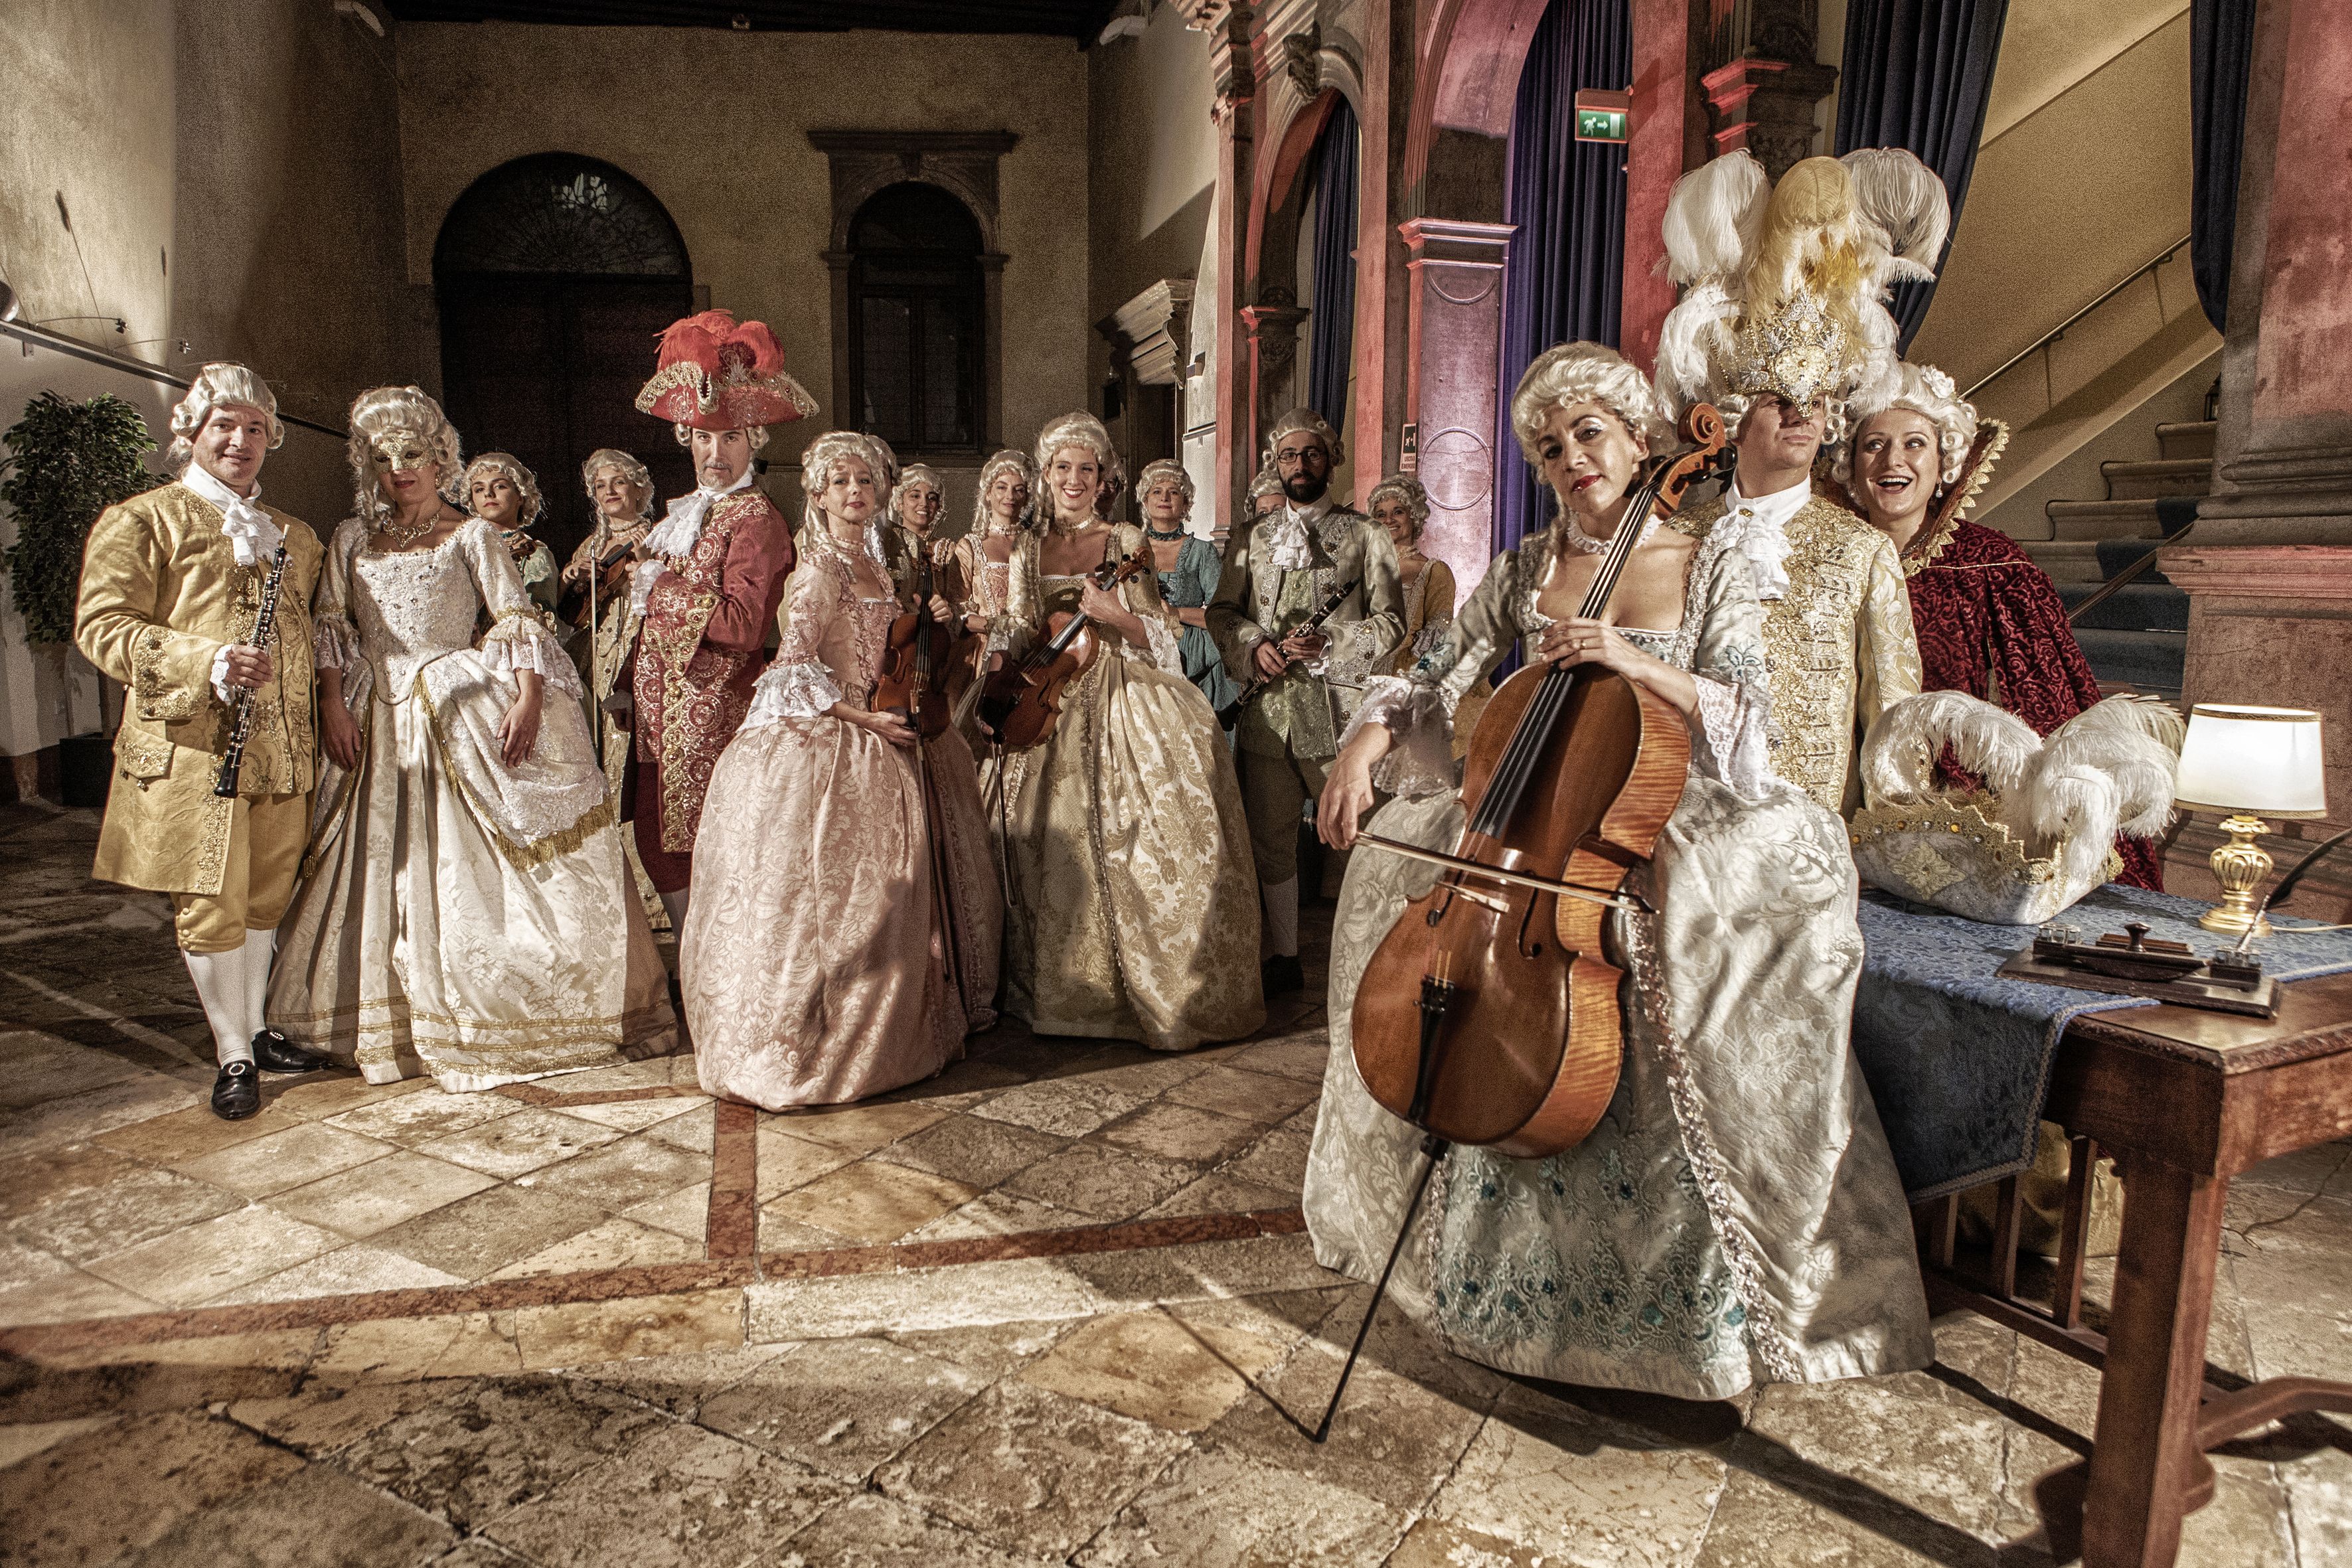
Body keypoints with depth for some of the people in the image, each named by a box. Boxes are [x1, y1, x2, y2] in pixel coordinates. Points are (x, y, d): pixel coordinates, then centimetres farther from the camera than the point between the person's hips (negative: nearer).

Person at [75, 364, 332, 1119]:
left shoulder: (294, 537, 18)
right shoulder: (140, 521, 1)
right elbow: (101, 625, -7)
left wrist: (324, 717, 11)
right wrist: (206, 663, -20)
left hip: (280, 746, 5)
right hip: (191, 745, -5)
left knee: (264, 898, 12)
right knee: (209, 905, -1)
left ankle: (257, 1029, 26)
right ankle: (232, 1057, 10)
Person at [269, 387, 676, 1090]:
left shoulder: (473, 536, 4)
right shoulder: (352, 539, 15)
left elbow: (518, 620, -6)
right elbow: (332, 628, 11)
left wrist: (528, 698, -20)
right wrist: (332, 703, -2)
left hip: (465, 714, -4)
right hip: (379, 722, 4)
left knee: (480, 864, -5)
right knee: (383, 866, 6)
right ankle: (392, 1014, 19)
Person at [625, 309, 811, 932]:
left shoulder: (756, 517, -9)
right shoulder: (685, 512, 18)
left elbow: (743, 624, -21)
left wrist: (661, 588, -11)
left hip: (711, 706, -8)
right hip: (662, 705, 8)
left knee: (703, 851, -4)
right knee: (659, 843, 10)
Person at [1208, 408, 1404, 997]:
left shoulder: (1364, 536, 7)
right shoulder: (1252, 539, 16)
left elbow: (1391, 623, 1)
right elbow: (1222, 610, 13)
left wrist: (1331, 644, -14)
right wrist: (1254, 645, -7)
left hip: (1339, 711, -3)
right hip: (1268, 711, 3)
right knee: (1270, 840, 8)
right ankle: (1284, 959, 21)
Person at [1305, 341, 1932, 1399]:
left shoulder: (1711, 570, 1)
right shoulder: (1523, 572, 8)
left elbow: (1745, 723, -10)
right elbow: (1437, 684, 7)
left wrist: (1640, 665, -26)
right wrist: (1370, 736, -13)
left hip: (1662, 829, -2)